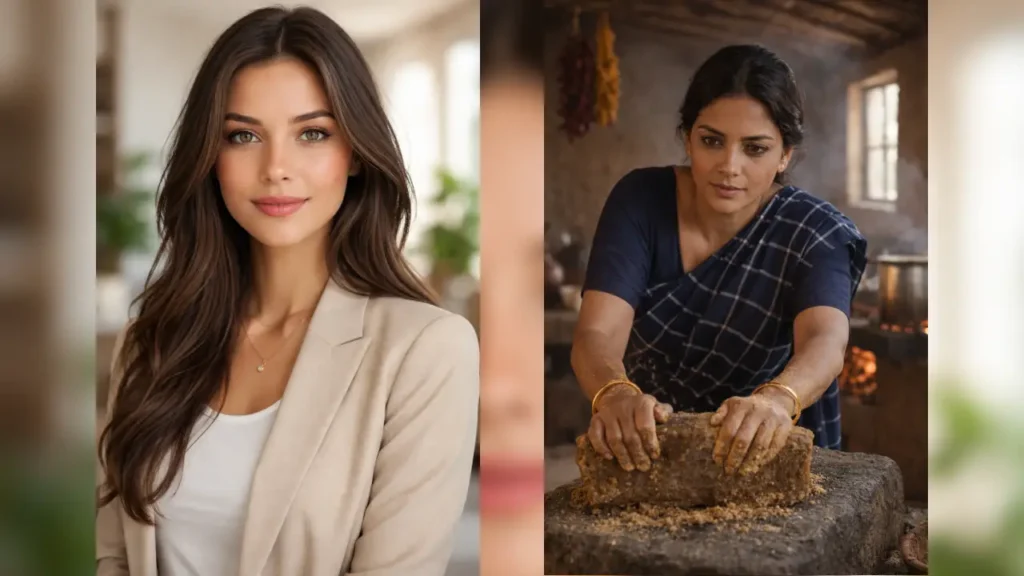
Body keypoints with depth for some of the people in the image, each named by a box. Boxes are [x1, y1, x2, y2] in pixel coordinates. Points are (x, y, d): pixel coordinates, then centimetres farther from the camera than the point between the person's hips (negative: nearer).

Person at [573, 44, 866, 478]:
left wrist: (778, 400, -53)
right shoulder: (640, 200, -10)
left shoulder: (813, 233, -13)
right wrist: (615, 395, -44)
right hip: (644, 451, 0)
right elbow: (596, 334, -22)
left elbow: (826, 342, -31)